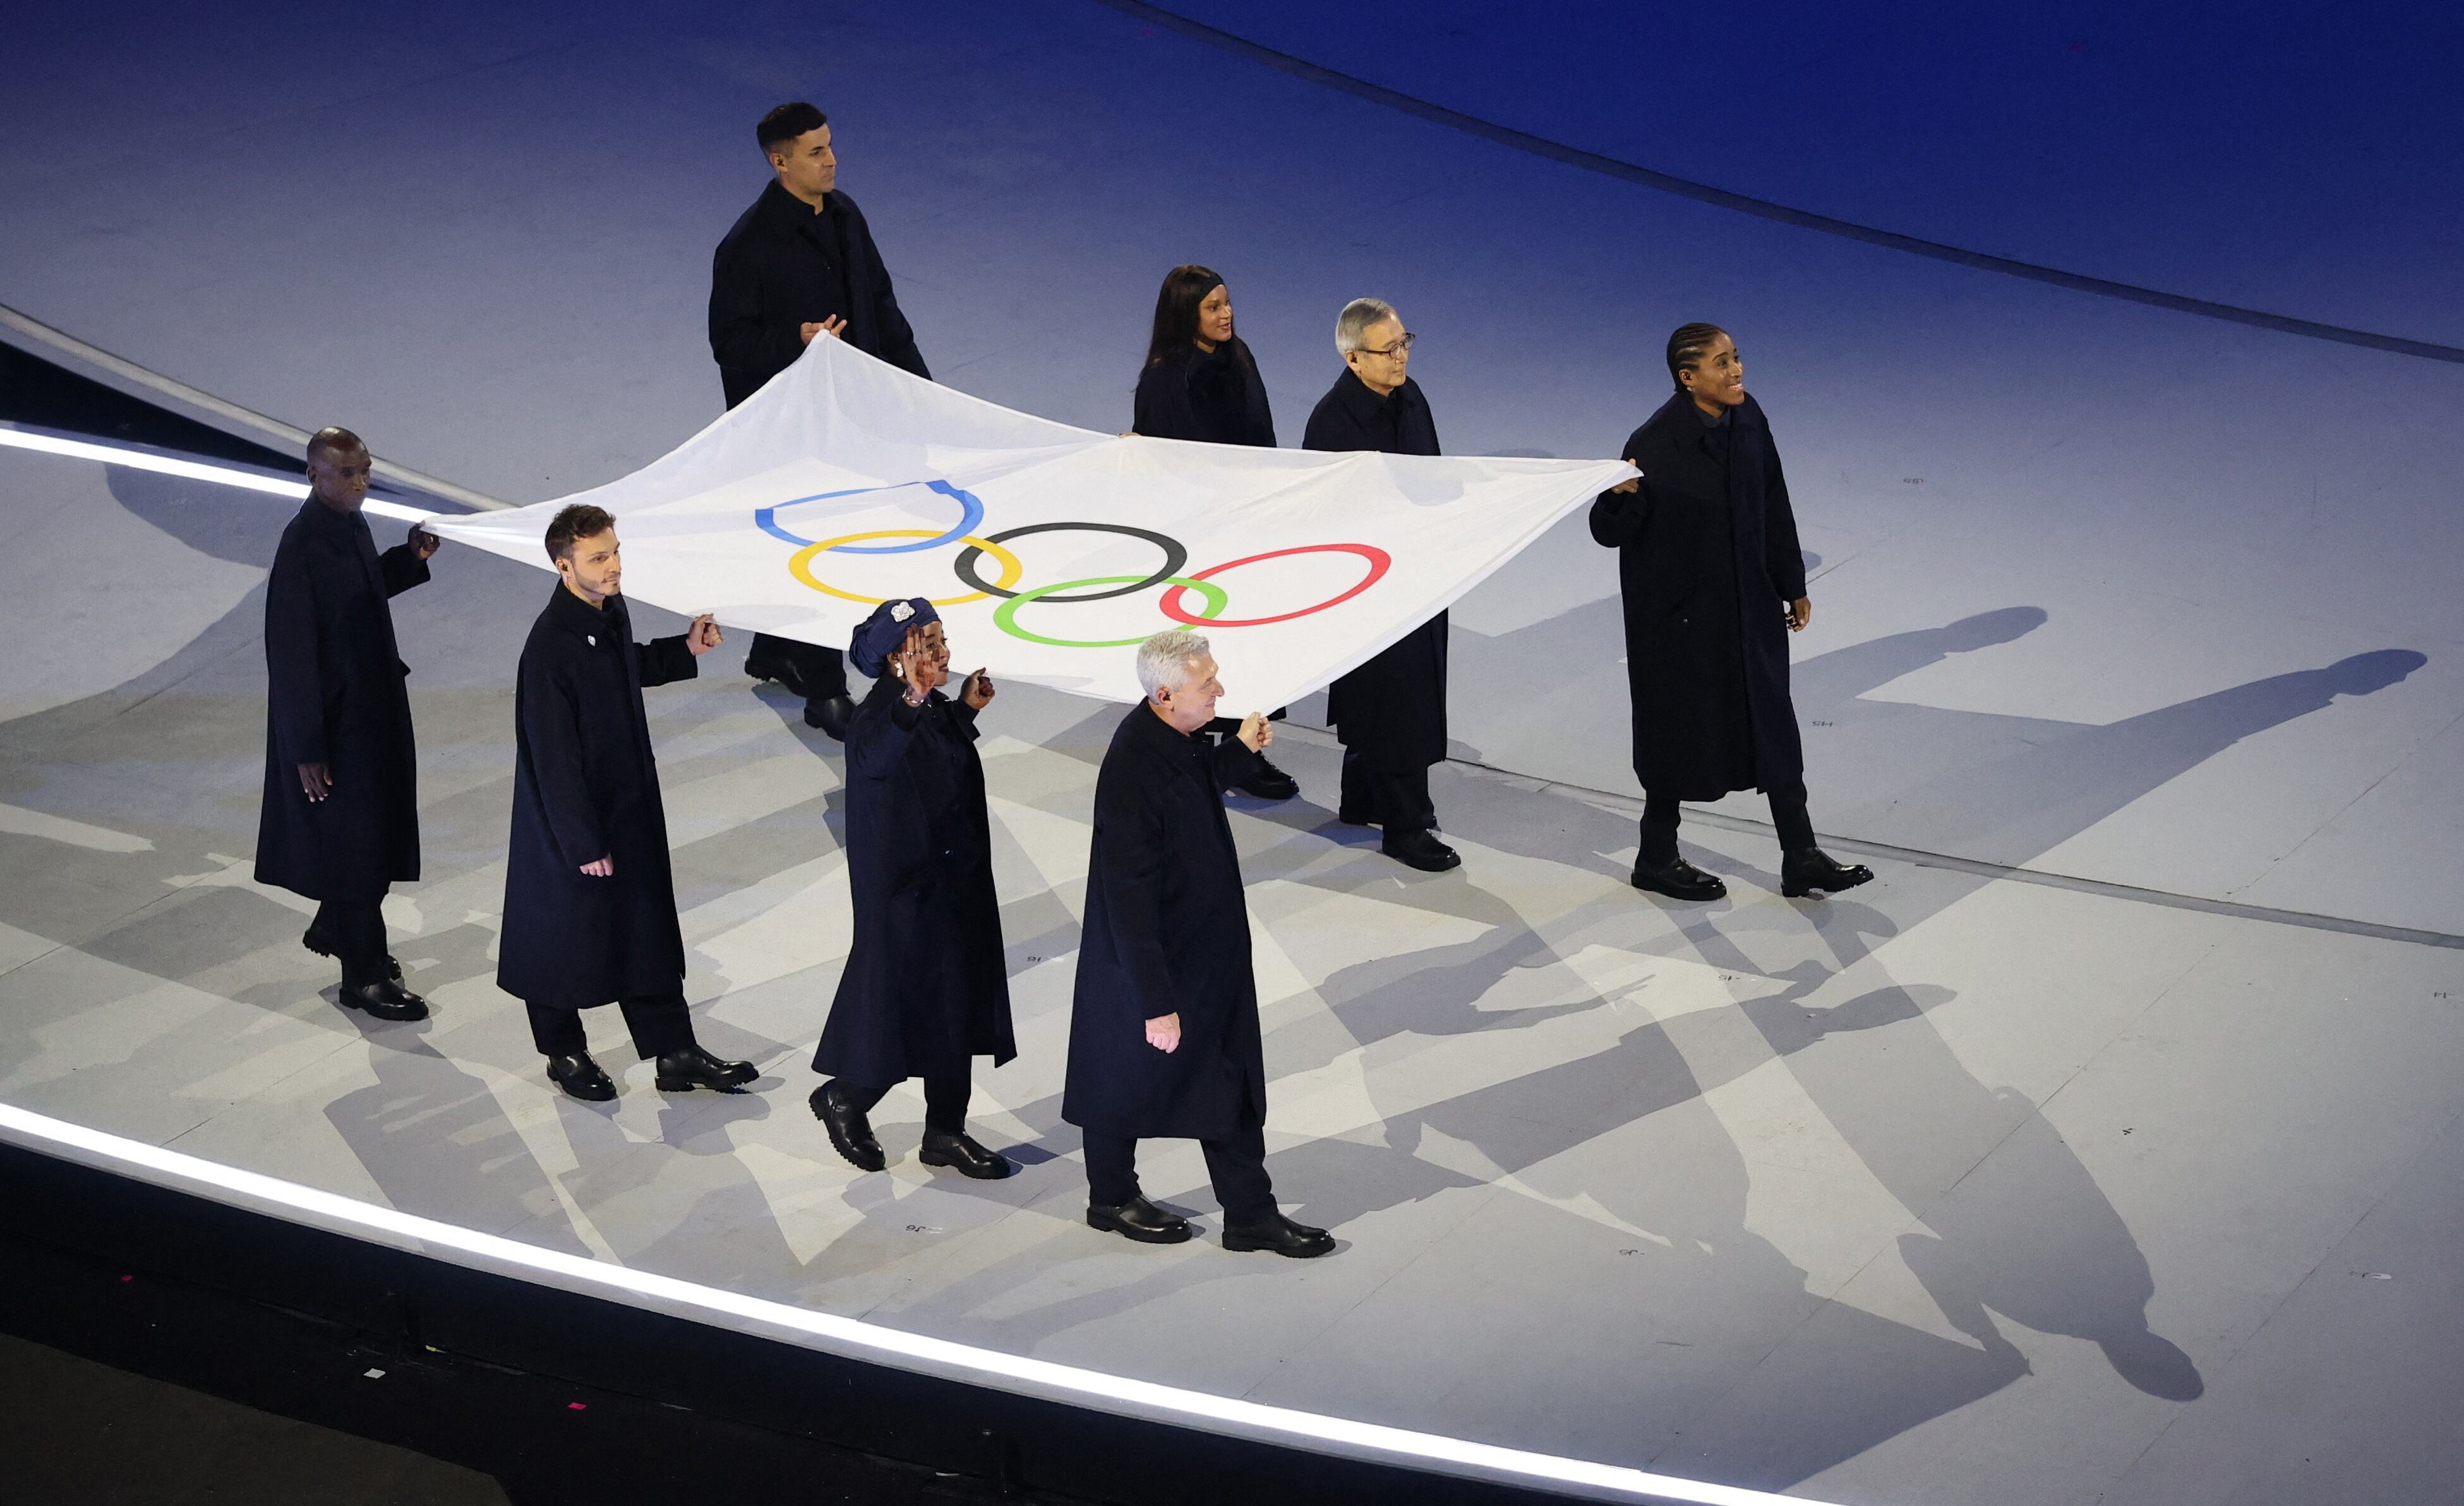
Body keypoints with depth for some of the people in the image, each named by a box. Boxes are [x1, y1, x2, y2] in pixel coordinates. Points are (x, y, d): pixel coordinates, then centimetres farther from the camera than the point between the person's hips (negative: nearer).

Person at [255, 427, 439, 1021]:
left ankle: (335, 931, 41)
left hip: (373, 700, 9)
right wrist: (307, 749, -22)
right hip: (335, 716, -9)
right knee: (357, 837, 1)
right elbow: (290, 652, -23)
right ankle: (363, 975, 14)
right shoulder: (301, 547, -24)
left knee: (382, 830, 20)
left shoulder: (351, 524, 1)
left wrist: (410, 559, 3)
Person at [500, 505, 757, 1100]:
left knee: (649, 929, 14)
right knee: (566, 936, 12)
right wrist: (583, 844, -20)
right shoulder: (550, 648, -29)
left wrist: (684, 650, 4)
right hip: (570, 817, -8)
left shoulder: (610, 610, -3)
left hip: (630, 804, 8)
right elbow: (554, 758, -25)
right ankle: (564, 1052, 31)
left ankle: (675, 1053, 24)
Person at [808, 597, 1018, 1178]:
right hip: (904, 894, -8)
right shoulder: (878, 719, -22)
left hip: (956, 883, 9)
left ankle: (947, 1132, 22)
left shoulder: (934, 713, 5)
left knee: (958, 1008, 12)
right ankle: (844, 1099, 24)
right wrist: (912, 700, -63)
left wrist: (966, 709, 17)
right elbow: (871, 755, -48)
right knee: (907, 1005, 0)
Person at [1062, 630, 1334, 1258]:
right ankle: (1112, 1199, 37)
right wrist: (1155, 1003, -25)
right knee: (1129, 1080, 15)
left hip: (1207, 952, 8)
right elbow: (1129, 901, -28)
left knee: (1231, 1085, 14)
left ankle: (1251, 1215, 24)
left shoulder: (1176, 736, -5)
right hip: (1150, 963, -8)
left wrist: (1241, 751, 7)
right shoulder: (1132, 772, -32)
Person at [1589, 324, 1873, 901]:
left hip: (1748, 604, 6)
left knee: (1773, 722, 10)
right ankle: (1657, 859, 25)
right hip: (1680, 612, -6)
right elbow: (1610, 530, -18)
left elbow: (1774, 507, 9)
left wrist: (1793, 586, 14)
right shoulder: (1655, 444, -21)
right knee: (1681, 729, 7)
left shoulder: (1748, 419, -2)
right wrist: (1621, 497, -41)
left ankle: (1801, 860, 18)